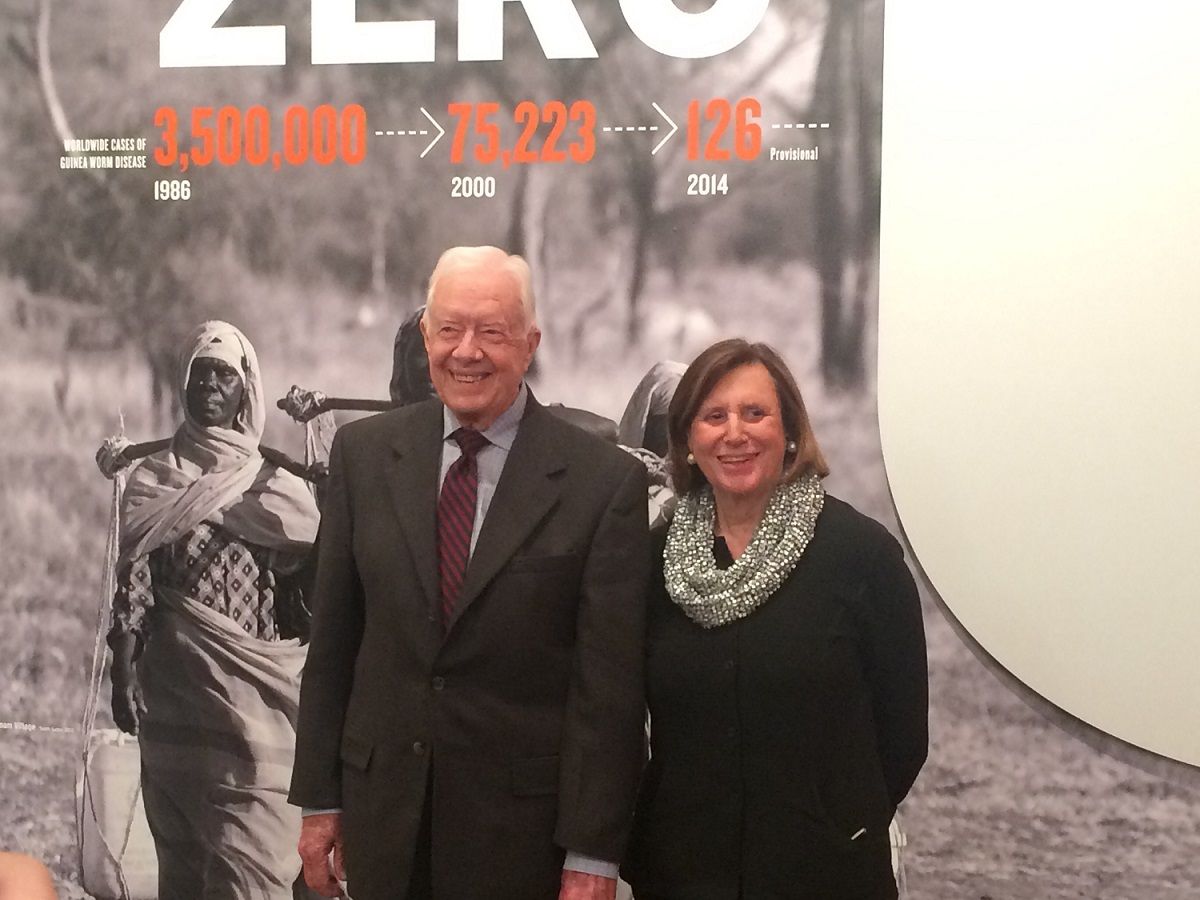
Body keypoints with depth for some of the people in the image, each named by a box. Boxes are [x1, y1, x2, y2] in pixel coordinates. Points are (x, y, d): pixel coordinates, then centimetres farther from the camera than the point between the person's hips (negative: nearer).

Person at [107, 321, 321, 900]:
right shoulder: (152, 478, 6)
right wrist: (123, 670, -5)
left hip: (257, 695, 0)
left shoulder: (280, 486, 8)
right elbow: (133, 578, 1)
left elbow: (312, 586, 7)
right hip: (176, 691, 0)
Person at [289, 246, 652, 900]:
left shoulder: (606, 482, -10)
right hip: (382, 811, 3)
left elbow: (609, 684, -9)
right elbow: (332, 637, 5)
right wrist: (320, 798, 5)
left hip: (522, 825, -2)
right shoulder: (363, 453, 1)